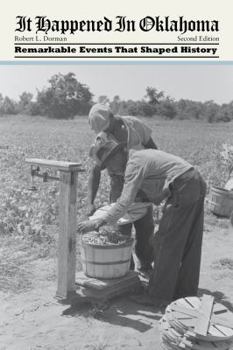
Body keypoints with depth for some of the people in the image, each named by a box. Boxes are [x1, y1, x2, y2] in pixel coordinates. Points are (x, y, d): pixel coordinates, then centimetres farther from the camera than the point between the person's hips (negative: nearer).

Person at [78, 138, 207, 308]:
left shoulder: (134, 164, -9)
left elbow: (125, 202, -17)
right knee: (190, 244, 14)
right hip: (198, 184, 10)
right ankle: (186, 291, 25)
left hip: (183, 190, -10)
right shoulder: (143, 154, 20)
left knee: (168, 244, -1)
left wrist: (97, 223, -14)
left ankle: (159, 296, 8)